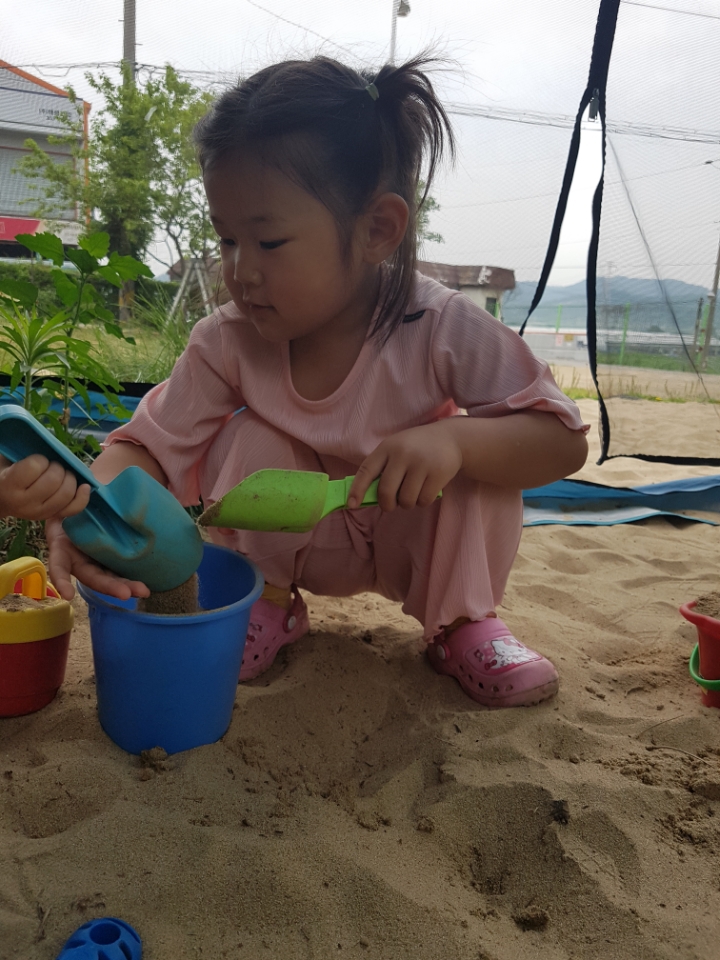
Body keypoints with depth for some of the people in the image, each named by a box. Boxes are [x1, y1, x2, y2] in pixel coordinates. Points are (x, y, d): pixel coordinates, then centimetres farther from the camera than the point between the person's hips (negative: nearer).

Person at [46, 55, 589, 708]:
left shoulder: (444, 330, -27)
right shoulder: (228, 343, -20)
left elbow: (565, 443, -27)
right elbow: (147, 444, -16)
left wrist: (453, 438, -46)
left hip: (411, 545, -1)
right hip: (298, 544, 2)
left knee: (483, 455, -27)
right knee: (253, 438, -24)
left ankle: (460, 619, -1)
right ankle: (269, 600, 3)